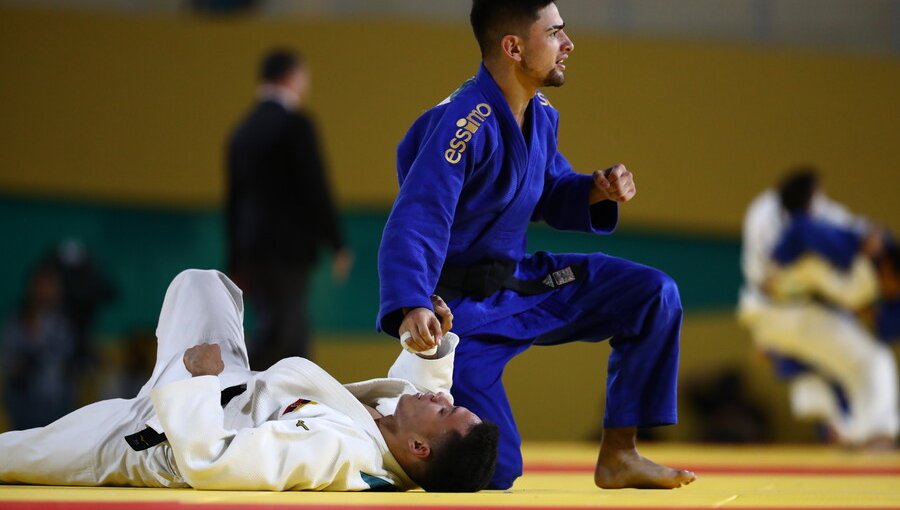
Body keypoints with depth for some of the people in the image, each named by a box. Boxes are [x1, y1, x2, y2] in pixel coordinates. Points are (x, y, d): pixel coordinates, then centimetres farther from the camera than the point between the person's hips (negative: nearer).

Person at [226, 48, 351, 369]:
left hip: (252, 250, 8)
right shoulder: (296, 124, -9)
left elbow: (234, 199, 15)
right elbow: (315, 189, -13)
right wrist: (337, 245, -6)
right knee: (275, 335, -12)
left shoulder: (243, 131, 13)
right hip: (287, 248, -8)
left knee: (294, 340, 12)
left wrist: (236, 264, 19)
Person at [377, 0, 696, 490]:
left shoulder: (539, 115, 3)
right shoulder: (461, 125, -25)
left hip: (520, 282, 8)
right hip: (461, 307, -8)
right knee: (495, 471, -16)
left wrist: (597, 191, -8)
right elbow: (414, 225, -34)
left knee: (654, 296, -5)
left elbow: (552, 196, 15)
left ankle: (617, 456, 2)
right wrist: (411, 309, -50)